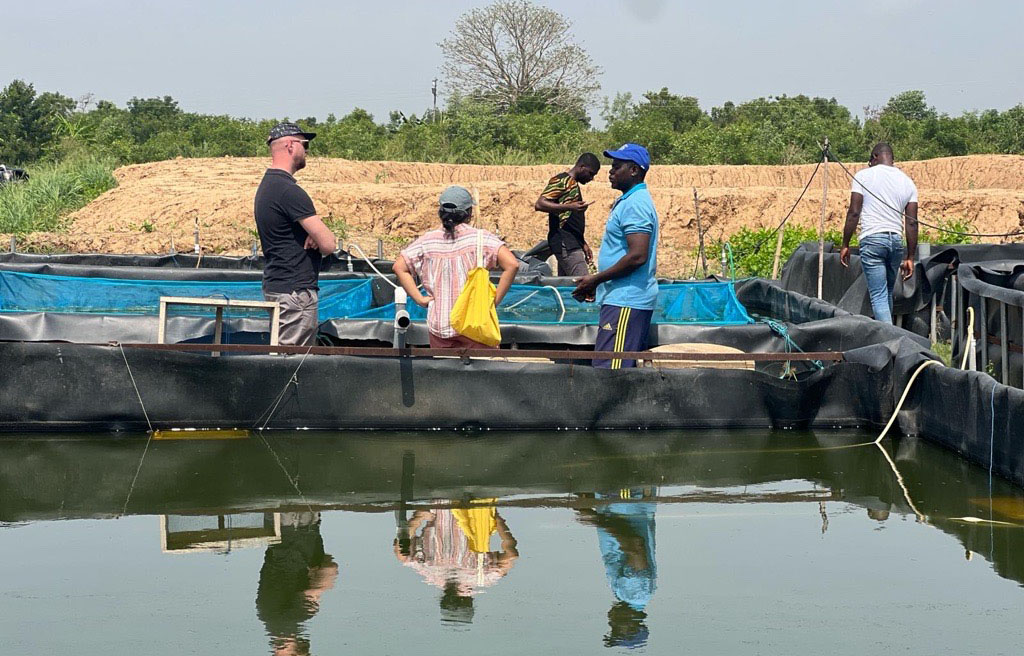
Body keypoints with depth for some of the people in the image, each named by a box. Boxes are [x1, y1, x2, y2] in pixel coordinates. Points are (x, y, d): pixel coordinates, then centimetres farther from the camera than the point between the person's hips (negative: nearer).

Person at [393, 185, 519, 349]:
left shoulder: (428, 241, 2)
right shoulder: (479, 237, -8)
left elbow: (399, 266, 4)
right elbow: (512, 265, -16)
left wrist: (420, 299, 3)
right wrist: (495, 300, -8)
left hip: (438, 327, 3)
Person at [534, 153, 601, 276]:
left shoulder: (573, 184, 23)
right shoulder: (561, 180, -7)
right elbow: (539, 204, -18)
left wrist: (583, 244, 25)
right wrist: (569, 207, -26)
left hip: (572, 243, 10)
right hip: (564, 243, -10)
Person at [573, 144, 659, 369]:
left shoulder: (635, 204, -14)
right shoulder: (628, 201, 20)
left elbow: (638, 256, -23)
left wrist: (596, 279, -15)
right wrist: (598, 284, 17)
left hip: (625, 302, -11)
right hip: (627, 299, 11)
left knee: (608, 371, -14)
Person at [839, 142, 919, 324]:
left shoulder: (863, 176, 0)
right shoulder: (907, 181, 11)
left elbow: (854, 212, -6)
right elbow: (912, 222, 8)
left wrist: (845, 245, 1)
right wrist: (910, 258, 11)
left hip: (872, 239, -4)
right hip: (896, 240, 4)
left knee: (878, 296, -7)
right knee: (887, 293, 19)